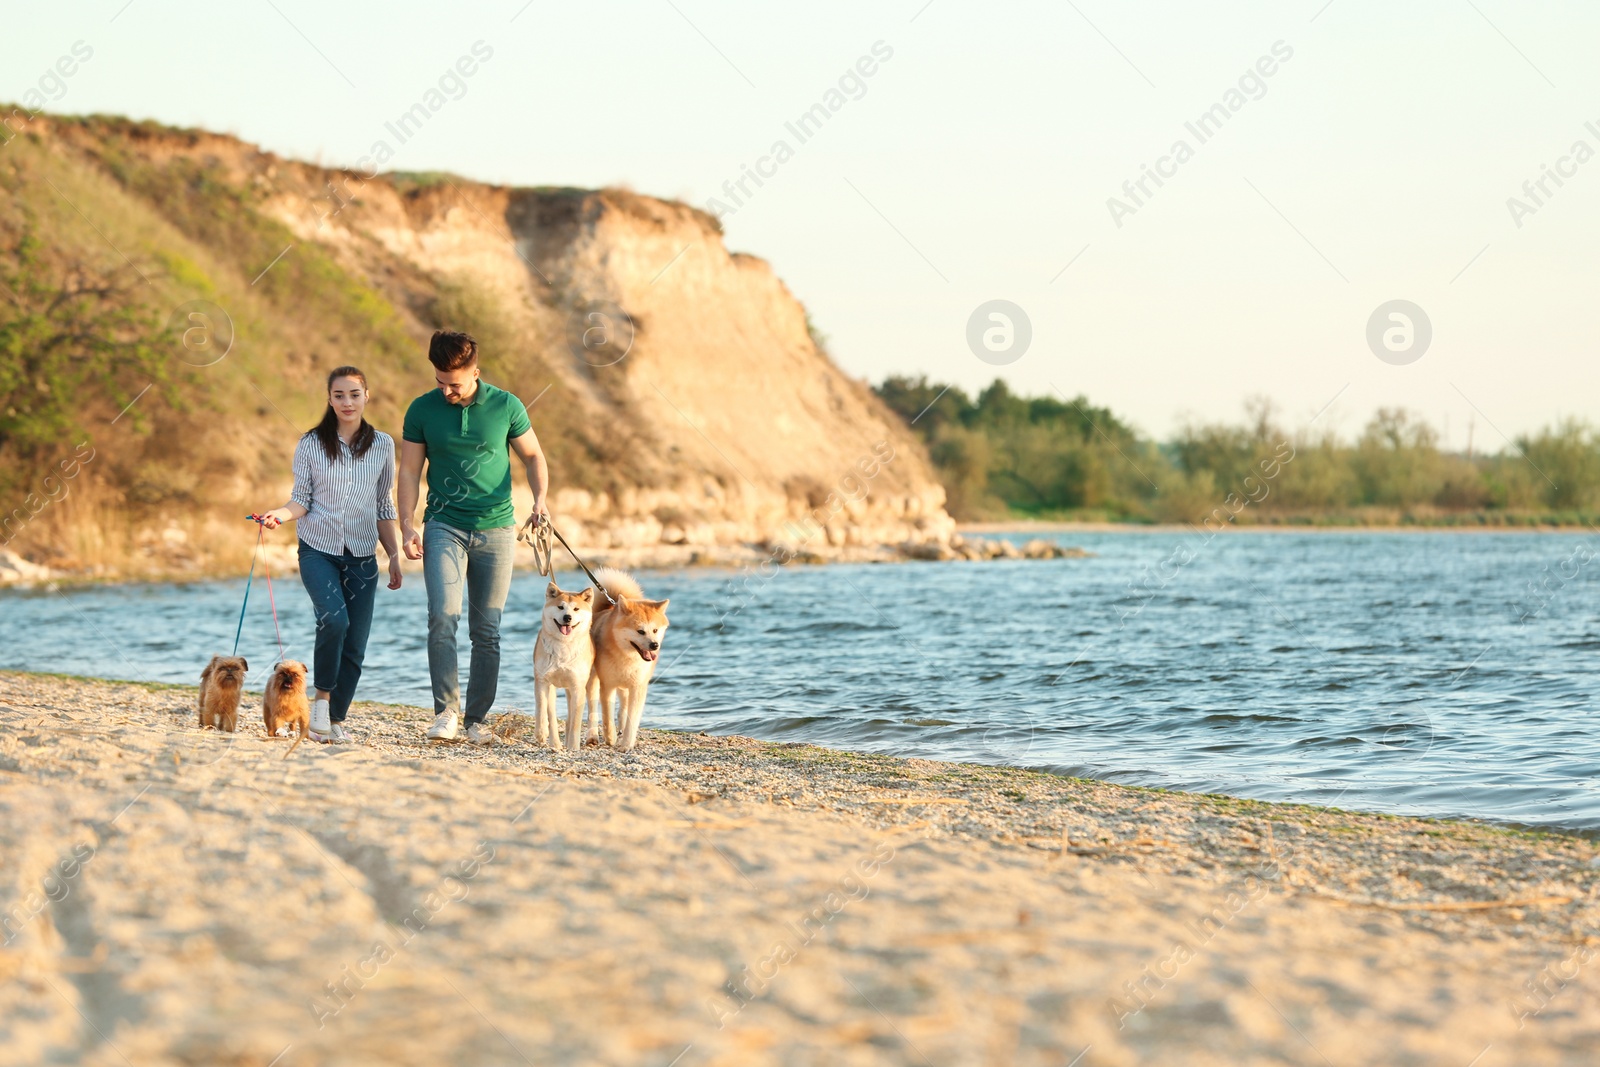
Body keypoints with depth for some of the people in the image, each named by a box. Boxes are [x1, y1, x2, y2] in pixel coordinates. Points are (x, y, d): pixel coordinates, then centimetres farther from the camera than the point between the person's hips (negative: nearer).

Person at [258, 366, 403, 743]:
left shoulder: (382, 445, 6)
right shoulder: (311, 444, 0)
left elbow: (384, 508, 11)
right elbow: (302, 499, 2)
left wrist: (395, 556, 6)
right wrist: (281, 514, -19)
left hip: (362, 556, 2)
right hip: (318, 550, -2)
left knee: (355, 645, -1)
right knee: (335, 619, -26)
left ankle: (336, 720, 12)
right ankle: (322, 696, -6)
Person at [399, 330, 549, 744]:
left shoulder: (506, 406, 0)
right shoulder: (422, 410, 1)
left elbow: (533, 457, 11)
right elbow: (409, 471, 5)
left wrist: (540, 499, -7)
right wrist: (406, 526, -6)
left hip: (495, 528, 1)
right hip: (444, 526, -1)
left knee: (487, 630, 3)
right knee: (442, 616, -20)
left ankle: (477, 719, 12)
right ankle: (446, 710, -13)